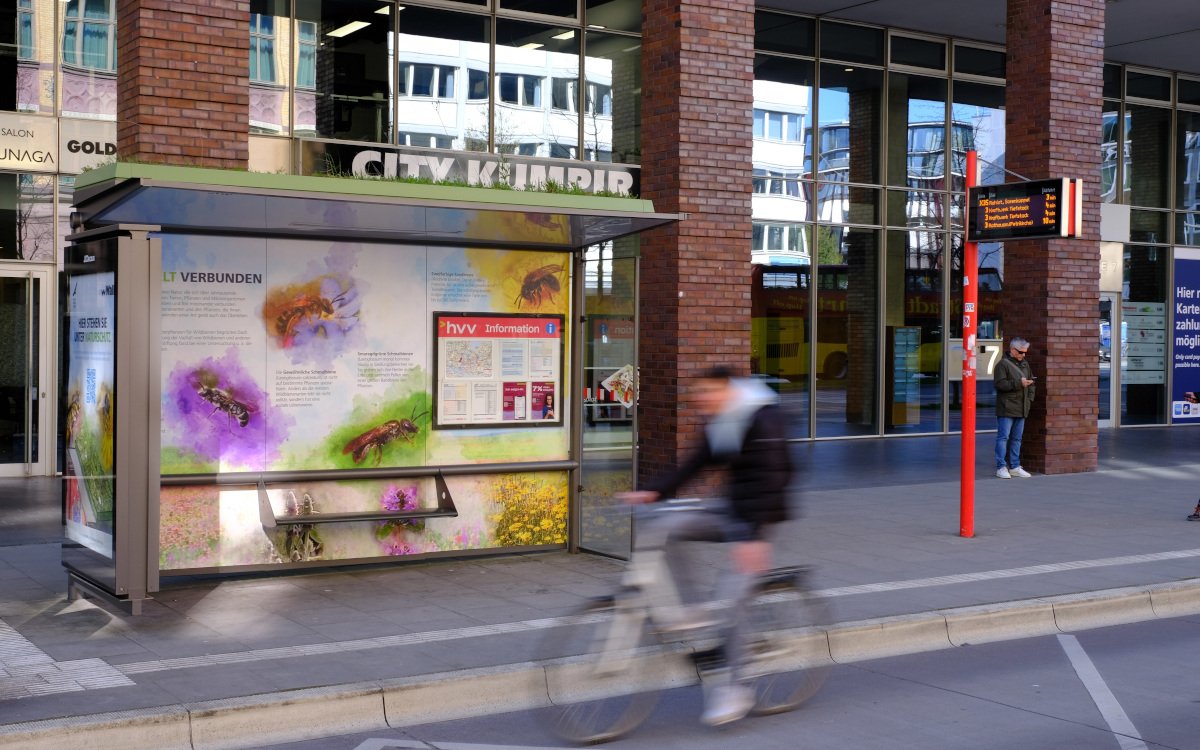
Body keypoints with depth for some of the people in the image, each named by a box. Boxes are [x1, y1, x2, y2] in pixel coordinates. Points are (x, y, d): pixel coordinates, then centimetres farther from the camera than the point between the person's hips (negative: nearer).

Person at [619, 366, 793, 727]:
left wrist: (755, 536, -33)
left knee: (727, 604, -12)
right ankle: (691, 610, -5)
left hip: (757, 518, -8)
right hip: (729, 510, 8)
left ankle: (732, 688, 4)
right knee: (667, 528, -15)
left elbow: (771, 480, -26)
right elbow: (695, 464, 8)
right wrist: (653, 492, -5)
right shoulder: (718, 424, 7)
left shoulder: (764, 420, -19)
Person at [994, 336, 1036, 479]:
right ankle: (1001, 467, -3)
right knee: (1003, 437, -6)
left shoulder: (1025, 364, 15)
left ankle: (1015, 467, 17)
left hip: (1021, 408, 7)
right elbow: (999, 383, -18)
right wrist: (1019, 383, -21)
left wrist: (1029, 398, 9)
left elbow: (1031, 382, 23)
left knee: (1017, 438, 11)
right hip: (1006, 408, -7)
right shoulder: (1003, 364, -8)